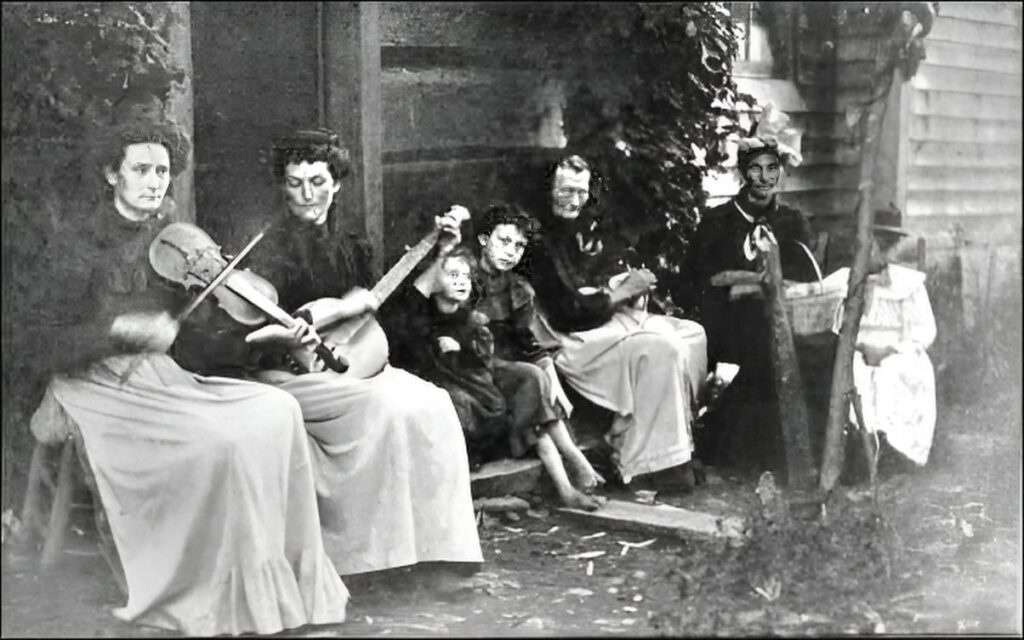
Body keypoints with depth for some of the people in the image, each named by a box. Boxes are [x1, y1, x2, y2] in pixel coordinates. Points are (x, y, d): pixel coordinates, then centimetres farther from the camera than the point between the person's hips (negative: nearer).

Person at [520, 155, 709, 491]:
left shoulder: (587, 226, 11)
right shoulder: (541, 240, -16)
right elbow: (565, 311, -20)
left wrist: (629, 283, -2)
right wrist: (622, 291, -13)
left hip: (610, 316, 9)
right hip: (572, 338, -9)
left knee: (693, 335, 1)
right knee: (660, 349, -26)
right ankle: (655, 462, -18)